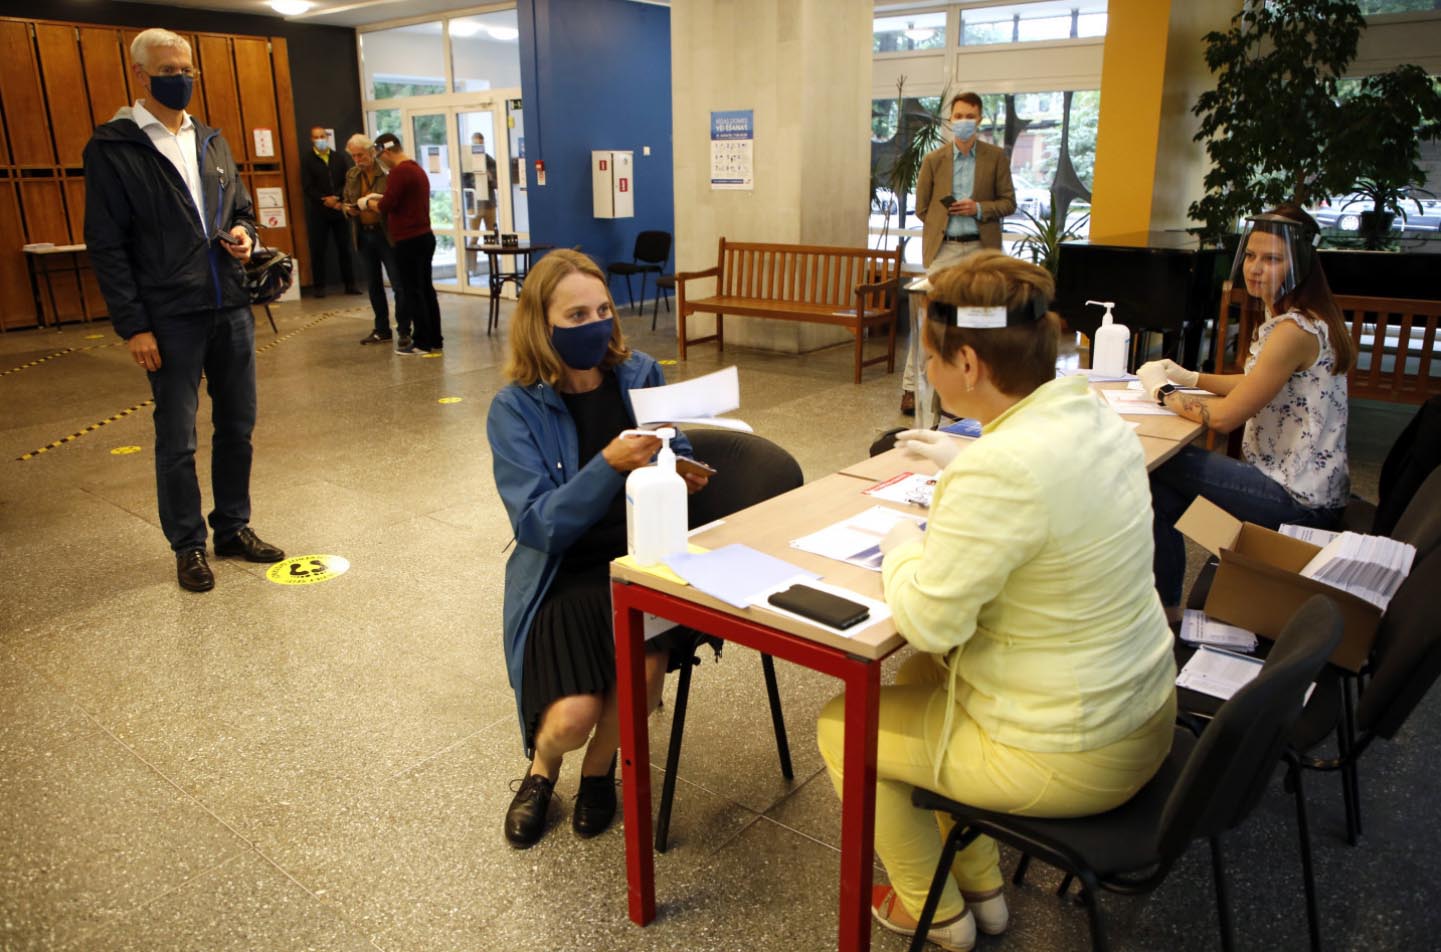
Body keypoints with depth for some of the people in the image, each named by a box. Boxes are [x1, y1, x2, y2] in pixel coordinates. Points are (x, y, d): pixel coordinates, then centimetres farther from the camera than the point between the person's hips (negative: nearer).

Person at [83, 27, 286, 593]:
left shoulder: (211, 141, 13)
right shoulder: (112, 149, -5)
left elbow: (241, 208, 23)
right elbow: (106, 246, -7)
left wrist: (244, 233, -1)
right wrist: (133, 326, -13)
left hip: (231, 311, 5)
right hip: (170, 320, -5)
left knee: (237, 427, 12)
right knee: (177, 441, 4)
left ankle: (233, 528, 28)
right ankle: (188, 545, 18)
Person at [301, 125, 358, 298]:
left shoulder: (339, 158, 9)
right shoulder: (306, 159, 2)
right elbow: (307, 187, -5)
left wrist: (337, 198, -12)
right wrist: (325, 200, -14)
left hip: (339, 209, 2)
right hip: (318, 211, -2)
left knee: (345, 247, 5)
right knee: (318, 249, 0)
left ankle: (350, 283, 11)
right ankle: (319, 286, 6)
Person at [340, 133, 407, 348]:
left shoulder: (387, 171, -10)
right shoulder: (351, 175, 10)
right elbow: (345, 201, 19)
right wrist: (348, 208, -3)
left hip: (386, 234, -7)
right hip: (363, 234, 7)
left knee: (398, 283, -5)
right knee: (374, 284, 13)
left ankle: (404, 332, 1)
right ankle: (382, 330, 23)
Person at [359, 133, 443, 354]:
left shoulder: (399, 172, -15)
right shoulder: (416, 168, 16)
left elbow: (386, 206, -17)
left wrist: (367, 203, 0)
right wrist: (379, 197, 15)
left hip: (409, 241, -9)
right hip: (424, 236, 9)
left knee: (412, 292, -3)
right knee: (426, 289, 12)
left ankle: (422, 343, 0)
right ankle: (435, 339, 16)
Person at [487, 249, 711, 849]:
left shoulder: (639, 375, 2)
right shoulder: (515, 408, -8)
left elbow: (676, 457, 16)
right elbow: (539, 523, -14)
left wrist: (682, 477, -8)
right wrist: (609, 464, -28)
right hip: (563, 574, -2)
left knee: (646, 667, -27)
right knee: (572, 717, -23)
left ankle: (599, 766, 10)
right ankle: (543, 765, 18)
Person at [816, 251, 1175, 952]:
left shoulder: (999, 468, -32)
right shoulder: (1098, 419, -3)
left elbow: (928, 621, -24)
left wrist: (902, 546, -6)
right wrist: (961, 461, 22)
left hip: (1071, 756, -9)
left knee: (841, 726, 8)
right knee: (919, 677, 27)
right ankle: (982, 889, 38)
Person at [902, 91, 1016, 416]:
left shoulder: (996, 157, 5)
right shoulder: (933, 159, 5)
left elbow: (1009, 202, 3)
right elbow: (921, 208, 10)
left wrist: (979, 209, -12)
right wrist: (945, 221, 0)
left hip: (981, 248, 1)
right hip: (943, 248, -1)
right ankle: (911, 386, 0)